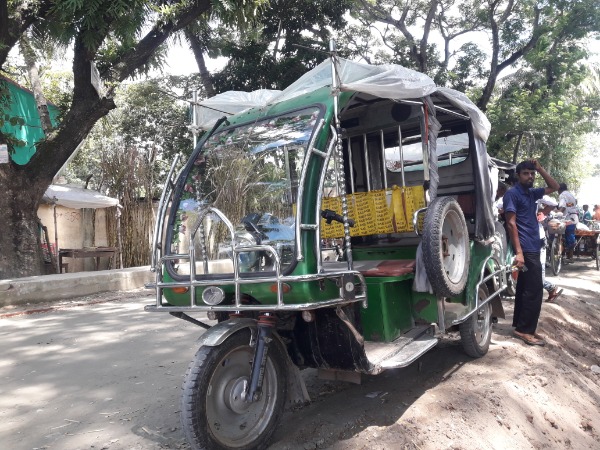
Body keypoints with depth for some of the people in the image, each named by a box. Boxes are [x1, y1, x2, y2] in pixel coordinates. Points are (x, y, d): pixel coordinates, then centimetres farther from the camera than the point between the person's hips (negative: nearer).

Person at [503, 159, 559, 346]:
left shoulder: (532, 193, 15)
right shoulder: (512, 193, -10)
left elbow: (555, 187, 23)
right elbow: (511, 224, -16)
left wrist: (540, 168, 10)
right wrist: (519, 252, -22)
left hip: (533, 248, 9)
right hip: (526, 249, -9)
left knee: (525, 288, 12)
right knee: (534, 290, -9)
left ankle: (520, 325, 19)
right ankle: (524, 329, -2)